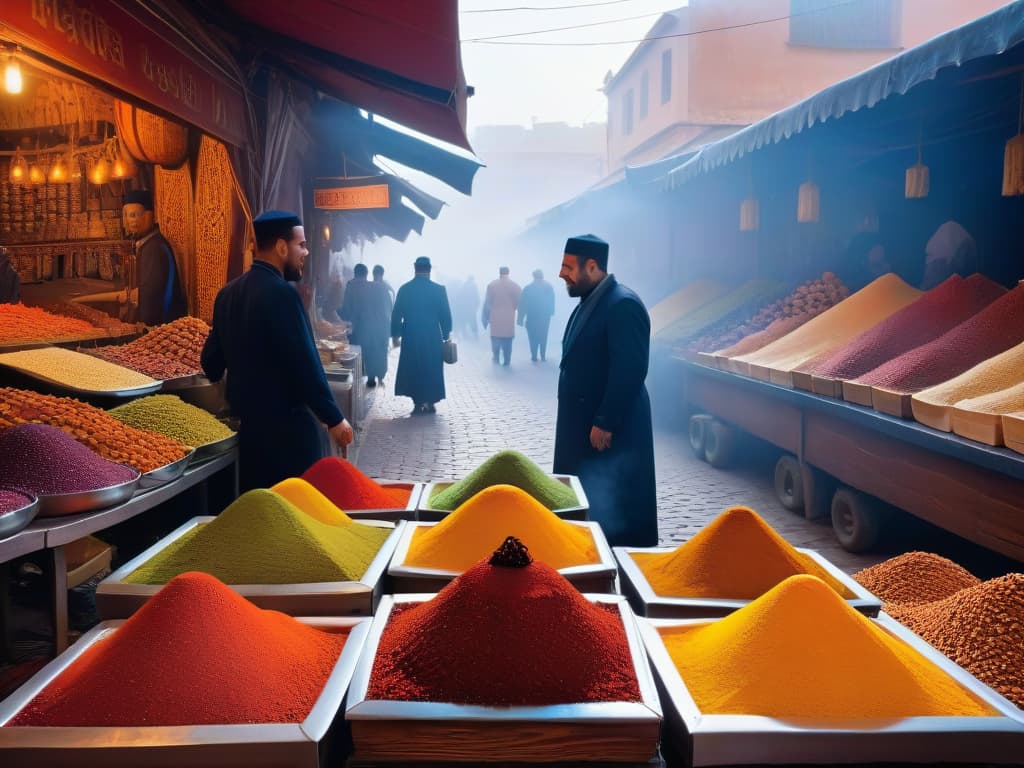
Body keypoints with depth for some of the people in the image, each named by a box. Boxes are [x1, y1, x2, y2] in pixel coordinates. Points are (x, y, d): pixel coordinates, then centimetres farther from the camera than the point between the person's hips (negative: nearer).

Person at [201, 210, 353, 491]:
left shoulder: (228, 293, 7)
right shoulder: (282, 293, -17)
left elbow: (211, 361, 12)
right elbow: (305, 363, -20)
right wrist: (333, 417, -13)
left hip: (246, 421, 8)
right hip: (286, 424, -8)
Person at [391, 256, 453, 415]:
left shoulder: (404, 289, -2)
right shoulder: (439, 289, -6)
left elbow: (396, 315, 1)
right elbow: (446, 315, -4)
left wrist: (395, 335, 10)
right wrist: (446, 335, 8)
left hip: (411, 338, 1)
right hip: (433, 338, -1)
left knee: (412, 370, 11)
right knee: (431, 370, 10)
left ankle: (418, 403, 10)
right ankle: (430, 403, 12)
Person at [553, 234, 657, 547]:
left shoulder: (623, 304, -18)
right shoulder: (589, 303, 13)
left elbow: (630, 371, -24)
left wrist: (605, 423, -22)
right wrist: (580, 421, 15)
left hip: (612, 430, -9)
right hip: (583, 424, 10)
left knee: (612, 510, 2)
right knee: (588, 503, 17)